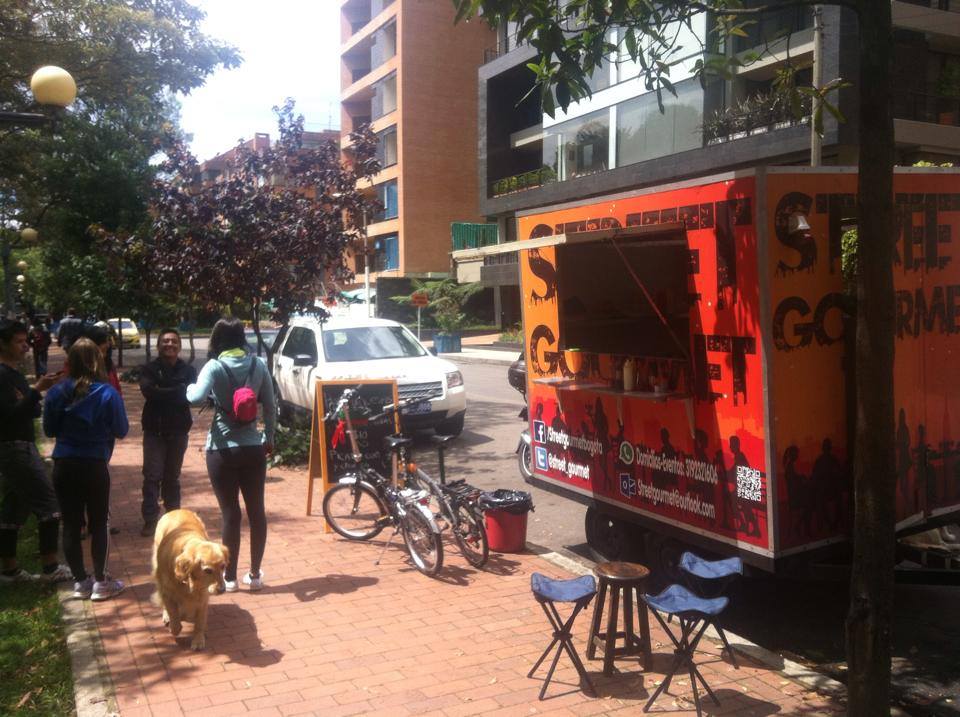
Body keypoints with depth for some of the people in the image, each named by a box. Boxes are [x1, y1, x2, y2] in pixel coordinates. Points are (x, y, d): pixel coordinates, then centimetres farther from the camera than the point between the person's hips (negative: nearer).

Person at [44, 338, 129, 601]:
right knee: (98, 523, 9)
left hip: (63, 465, 3)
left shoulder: (56, 393, -3)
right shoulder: (107, 393, -12)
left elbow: (49, 430, 7)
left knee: (71, 524, 11)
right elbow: (121, 431, -5)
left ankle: (80, 581, 19)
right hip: (94, 465, -3)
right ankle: (100, 582, 14)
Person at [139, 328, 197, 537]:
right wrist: (176, 392, -16)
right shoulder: (149, 369, 0)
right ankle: (150, 519, -2)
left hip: (178, 430, 1)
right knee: (152, 475, -6)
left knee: (172, 476, 13)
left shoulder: (188, 370, 2)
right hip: (154, 430, -1)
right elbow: (148, 391, -18)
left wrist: (162, 392, -18)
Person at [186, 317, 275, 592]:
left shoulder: (215, 366, -10)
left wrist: (189, 387, -1)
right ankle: (255, 574, 18)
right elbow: (270, 407, 4)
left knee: (230, 513, 4)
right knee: (256, 511, 11)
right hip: (253, 447, 3)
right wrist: (269, 437, 16)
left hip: (222, 449, -3)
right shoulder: (258, 364, 1)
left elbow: (197, 398, -24)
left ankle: (230, 577, 11)